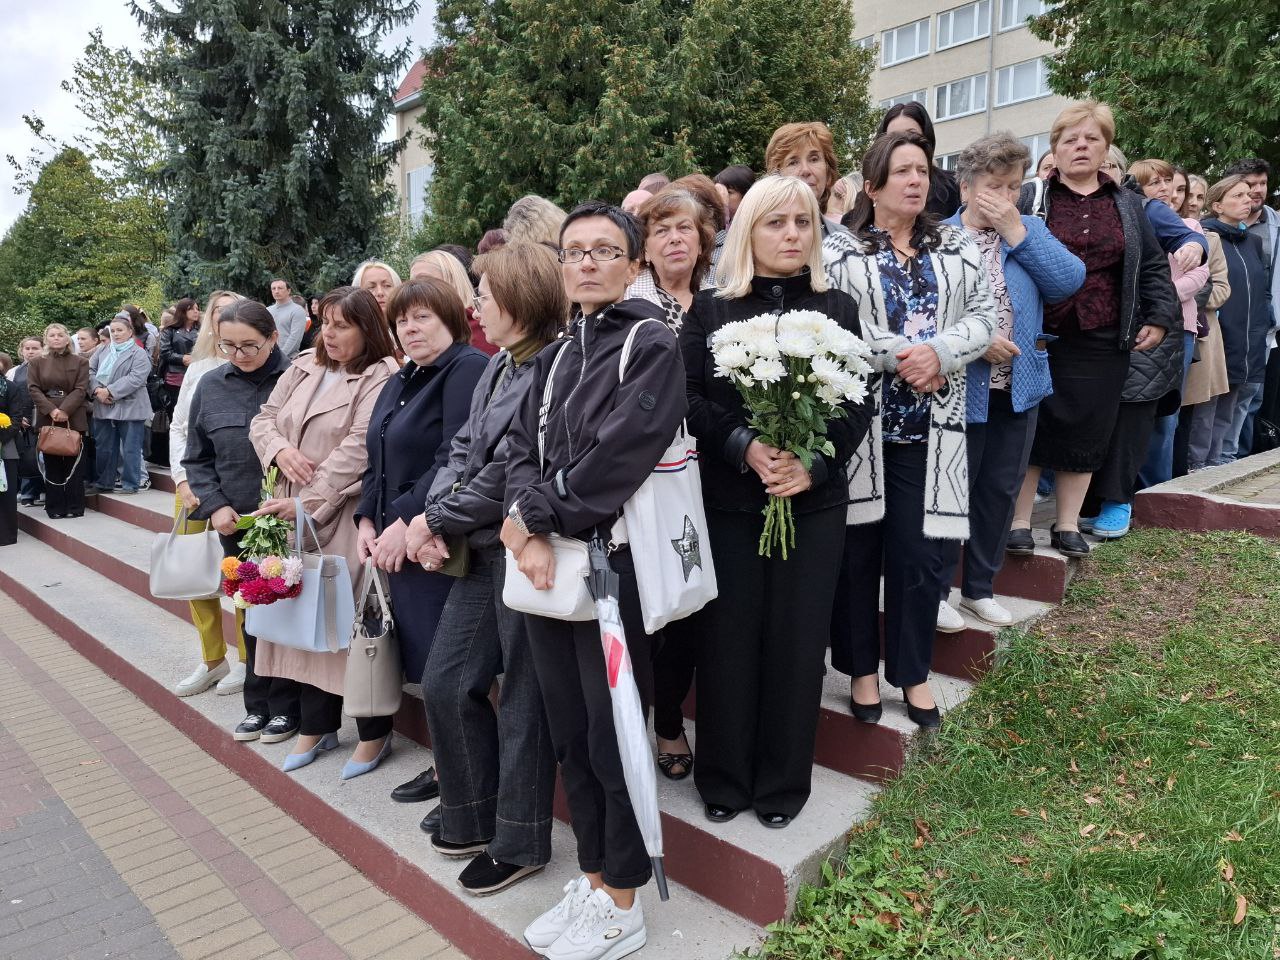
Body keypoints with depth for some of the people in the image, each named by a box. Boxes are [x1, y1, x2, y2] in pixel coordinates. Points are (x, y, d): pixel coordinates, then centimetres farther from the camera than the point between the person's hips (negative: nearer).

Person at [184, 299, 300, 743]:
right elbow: (197, 457, 10)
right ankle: (257, 705, 26)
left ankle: (285, 706, 21)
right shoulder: (210, 384, 3)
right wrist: (214, 505, -3)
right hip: (235, 522, 4)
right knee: (250, 613, 13)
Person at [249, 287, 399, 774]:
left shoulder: (382, 377, -11)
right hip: (295, 516, 7)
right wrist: (280, 450, -7)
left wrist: (306, 503, -19)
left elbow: (358, 450, -18)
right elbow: (264, 419, 15)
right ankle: (316, 724, 29)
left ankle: (374, 732, 17)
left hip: (346, 519, -7)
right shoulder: (303, 366, 12)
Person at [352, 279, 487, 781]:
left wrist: (407, 522, -18)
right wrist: (366, 519, 6)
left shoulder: (469, 369, -10)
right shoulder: (399, 384, 19)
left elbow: (456, 459, -20)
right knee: (423, 663, 12)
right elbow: (378, 461, 20)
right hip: (396, 544, 8)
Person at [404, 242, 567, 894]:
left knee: (523, 699, 6)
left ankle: (518, 843, 25)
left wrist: (440, 522, -8)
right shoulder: (497, 368, 12)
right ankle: (475, 819, 34)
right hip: (484, 549, 9)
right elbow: (464, 450, 10)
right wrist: (432, 517, -5)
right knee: (445, 683, 14)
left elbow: (510, 472, -19)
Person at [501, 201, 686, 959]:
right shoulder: (554, 357, 15)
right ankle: (592, 879, 34)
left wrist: (533, 516, -11)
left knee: (612, 737, 4)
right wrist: (528, 532, -11)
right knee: (568, 734, 15)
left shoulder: (654, 344, -7)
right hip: (547, 567, 7)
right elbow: (521, 450, 6)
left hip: (613, 565, -6)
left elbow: (617, 457, -18)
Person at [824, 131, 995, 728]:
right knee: (858, 550, 5)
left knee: (922, 552, 4)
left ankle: (913, 671, 23)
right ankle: (862, 668, 23)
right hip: (857, 421, -2)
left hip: (930, 424, 3)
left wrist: (937, 352, -14)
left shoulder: (956, 247, 14)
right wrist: (900, 355, -16)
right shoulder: (840, 250, 1)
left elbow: (984, 316, 5)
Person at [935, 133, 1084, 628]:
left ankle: (980, 587, 29)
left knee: (1000, 492, 13)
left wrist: (1015, 229, -9)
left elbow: (1069, 281, -6)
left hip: (1019, 388, 5)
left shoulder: (1031, 231, 9)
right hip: (958, 389, -5)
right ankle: (936, 589, 20)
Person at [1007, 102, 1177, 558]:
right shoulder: (1029, 199, 2)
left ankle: (1068, 525, 20)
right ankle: (1020, 521, 13)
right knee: (1029, 427, 1)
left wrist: (1159, 317, 8)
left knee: (1086, 431, 7)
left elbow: (1154, 266, 17)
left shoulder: (1127, 205, 13)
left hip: (1102, 342, 3)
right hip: (1038, 338, -3)